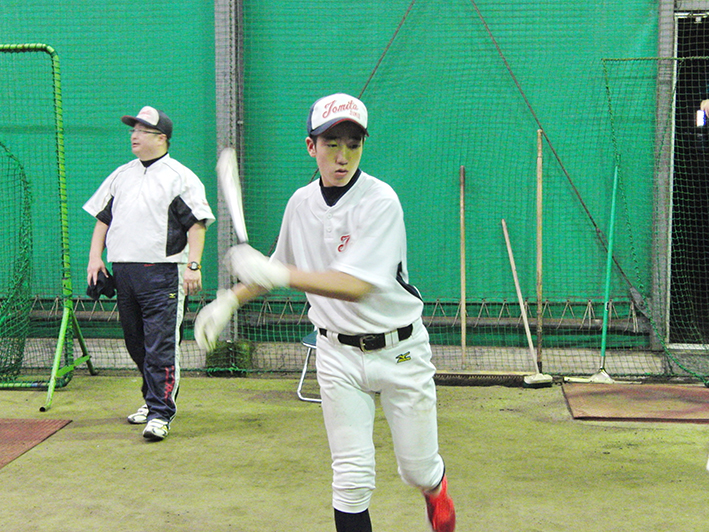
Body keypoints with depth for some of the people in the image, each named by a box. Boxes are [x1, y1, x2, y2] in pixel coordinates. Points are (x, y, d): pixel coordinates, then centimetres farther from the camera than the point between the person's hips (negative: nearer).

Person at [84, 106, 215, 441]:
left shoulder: (181, 177, 0)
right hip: (123, 271, 6)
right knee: (136, 342, 13)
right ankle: (152, 398, 29)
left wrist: (193, 264, -15)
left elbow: (197, 224, -6)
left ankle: (160, 413, -9)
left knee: (161, 344, -10)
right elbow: (103, 218, 20)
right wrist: (95, 258, 8)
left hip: (163, 273, -6)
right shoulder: (120, 175, 18)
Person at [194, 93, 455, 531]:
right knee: (352, 478, -1)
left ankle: (436, 487, 45)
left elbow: (356, 286, -30)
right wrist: (230, 301, 9)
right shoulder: (302, 203, 1)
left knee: (418, 469, 10)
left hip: (399, 350, -3)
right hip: (339, 353, 4)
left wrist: (281, 275, -37)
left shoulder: (380, 201, -19)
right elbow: (280, 269, 19)